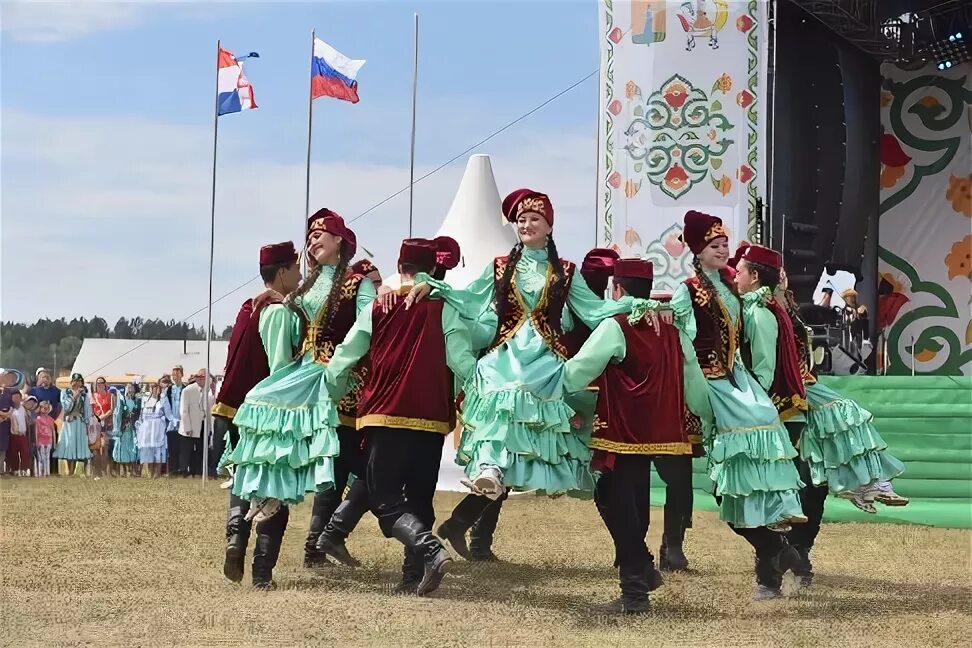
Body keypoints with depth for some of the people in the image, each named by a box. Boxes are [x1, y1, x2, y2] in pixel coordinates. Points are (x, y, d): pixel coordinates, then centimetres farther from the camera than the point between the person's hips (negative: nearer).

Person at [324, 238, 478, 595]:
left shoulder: (378, 309, 3)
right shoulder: (444, 309, 0)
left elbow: (343, 360, 7)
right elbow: (462, 361, -7)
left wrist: (326, 398, 21)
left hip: (385, 416, -1)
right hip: (431, 419, 1)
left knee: (386, 500, -1)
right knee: (419, 498, 14)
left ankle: (429, 549, -25)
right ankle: (414, 574, 8)